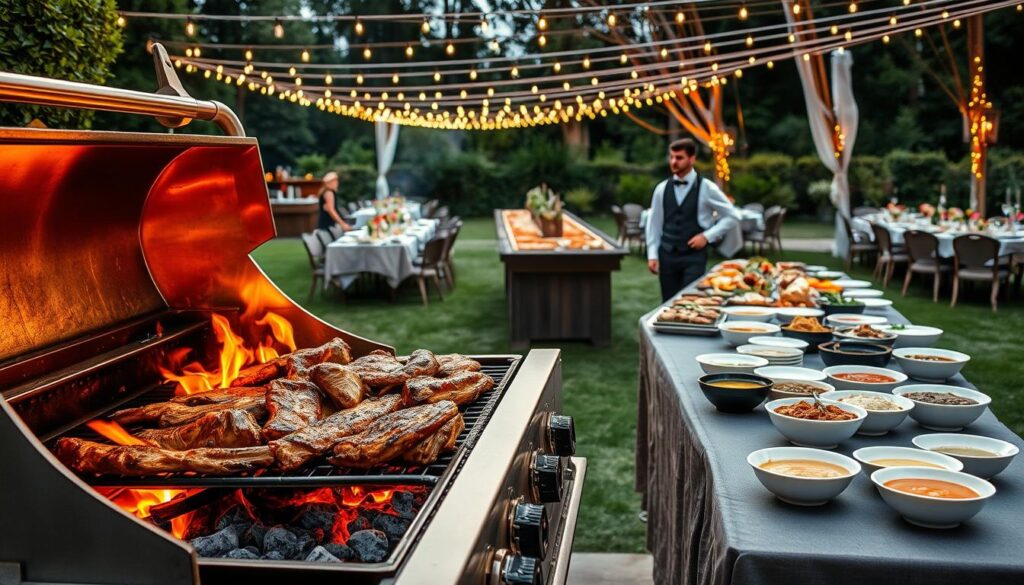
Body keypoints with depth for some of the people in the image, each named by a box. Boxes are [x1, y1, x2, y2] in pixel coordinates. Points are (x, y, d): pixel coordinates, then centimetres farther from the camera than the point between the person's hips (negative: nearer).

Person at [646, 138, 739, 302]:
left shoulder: (706, 188, -4)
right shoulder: (662, 189, 5)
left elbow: (732, 216, 2)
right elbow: (654, 223, 9)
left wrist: (707, 236, -7)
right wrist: (652, 255, 3)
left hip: (694, 256, -3)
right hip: (667, 255, 3)